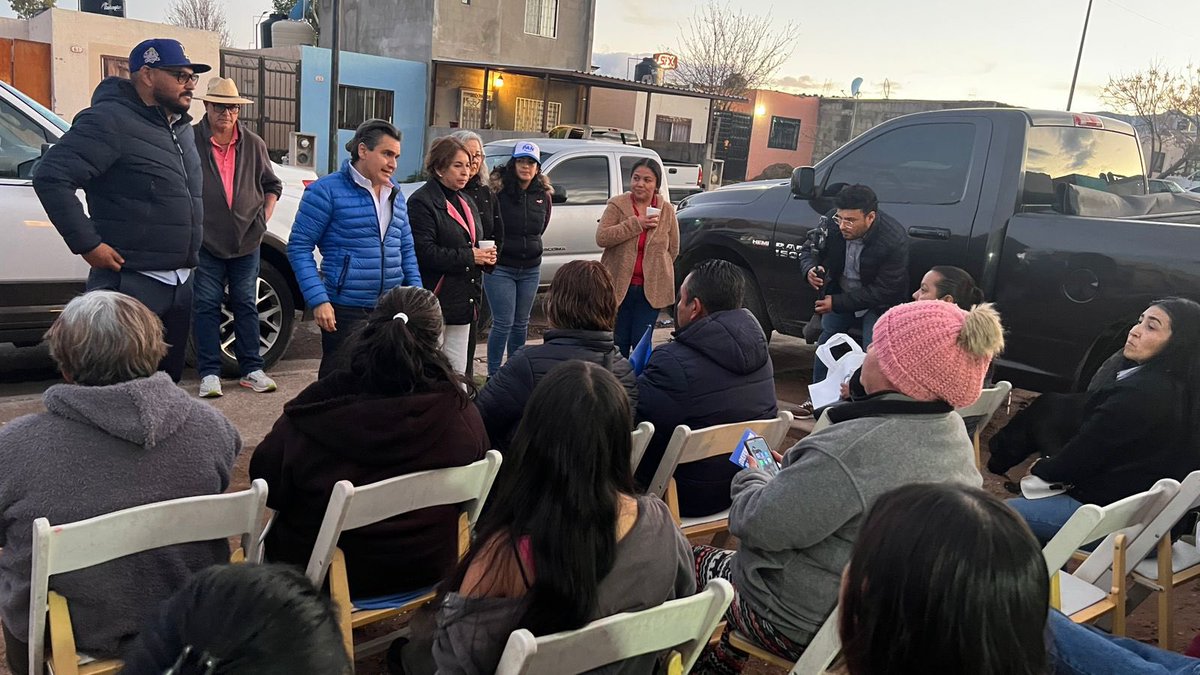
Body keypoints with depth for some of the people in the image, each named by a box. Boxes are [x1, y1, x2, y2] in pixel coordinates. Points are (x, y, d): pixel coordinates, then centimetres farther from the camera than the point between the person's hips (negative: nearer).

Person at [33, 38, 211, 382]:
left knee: (168, 377, 17)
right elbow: (51, 177, -19)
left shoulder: (180, 128, 15)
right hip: (132, 282, -9)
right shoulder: (112, 121, -13)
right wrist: (87, 244, -19)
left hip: (180, 282, 9)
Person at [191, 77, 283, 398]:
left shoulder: (254, 144, 8)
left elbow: (271, 185, 19)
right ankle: (209, 373, 10)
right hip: (205, 241, -3)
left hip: (246, 240, 3)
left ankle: (251, 370, 16)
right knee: (207, 306, 3)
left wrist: (264, 216, 6)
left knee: (246, 305, 9)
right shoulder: (190, 140, -3)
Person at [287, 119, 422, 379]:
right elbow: (299, 247, -8)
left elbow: (407, 249, 18)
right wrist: (318, 300, -17)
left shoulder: (395, 194, 13)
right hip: (345, 310, -6)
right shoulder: (327, 190, -7)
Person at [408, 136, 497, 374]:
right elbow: (425, 252, -21)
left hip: (463, 300, 8)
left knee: (457, 372, 14)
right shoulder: (422, 201, -11)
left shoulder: (467, 202, 17)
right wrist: (469, 257, -18)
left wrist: (486, 256, 3)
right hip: (435, 301, -8)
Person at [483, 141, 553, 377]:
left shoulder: (543, 194, 4)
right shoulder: (498, 190, -12)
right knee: (503, 323, -4)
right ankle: (493, 373, 10)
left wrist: (531, 246, 13)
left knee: (521, 323, 14)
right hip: (500, 267, -5)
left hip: (530, 269, 5)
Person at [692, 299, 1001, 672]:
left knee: (696, 560, 17)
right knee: (735, 562, 29)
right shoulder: (953, 432, -7)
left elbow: (759, 525, -26)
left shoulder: (855, 449, -35)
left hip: (805, 626, -8)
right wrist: (793, 470, 4)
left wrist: (753, 479, -6)